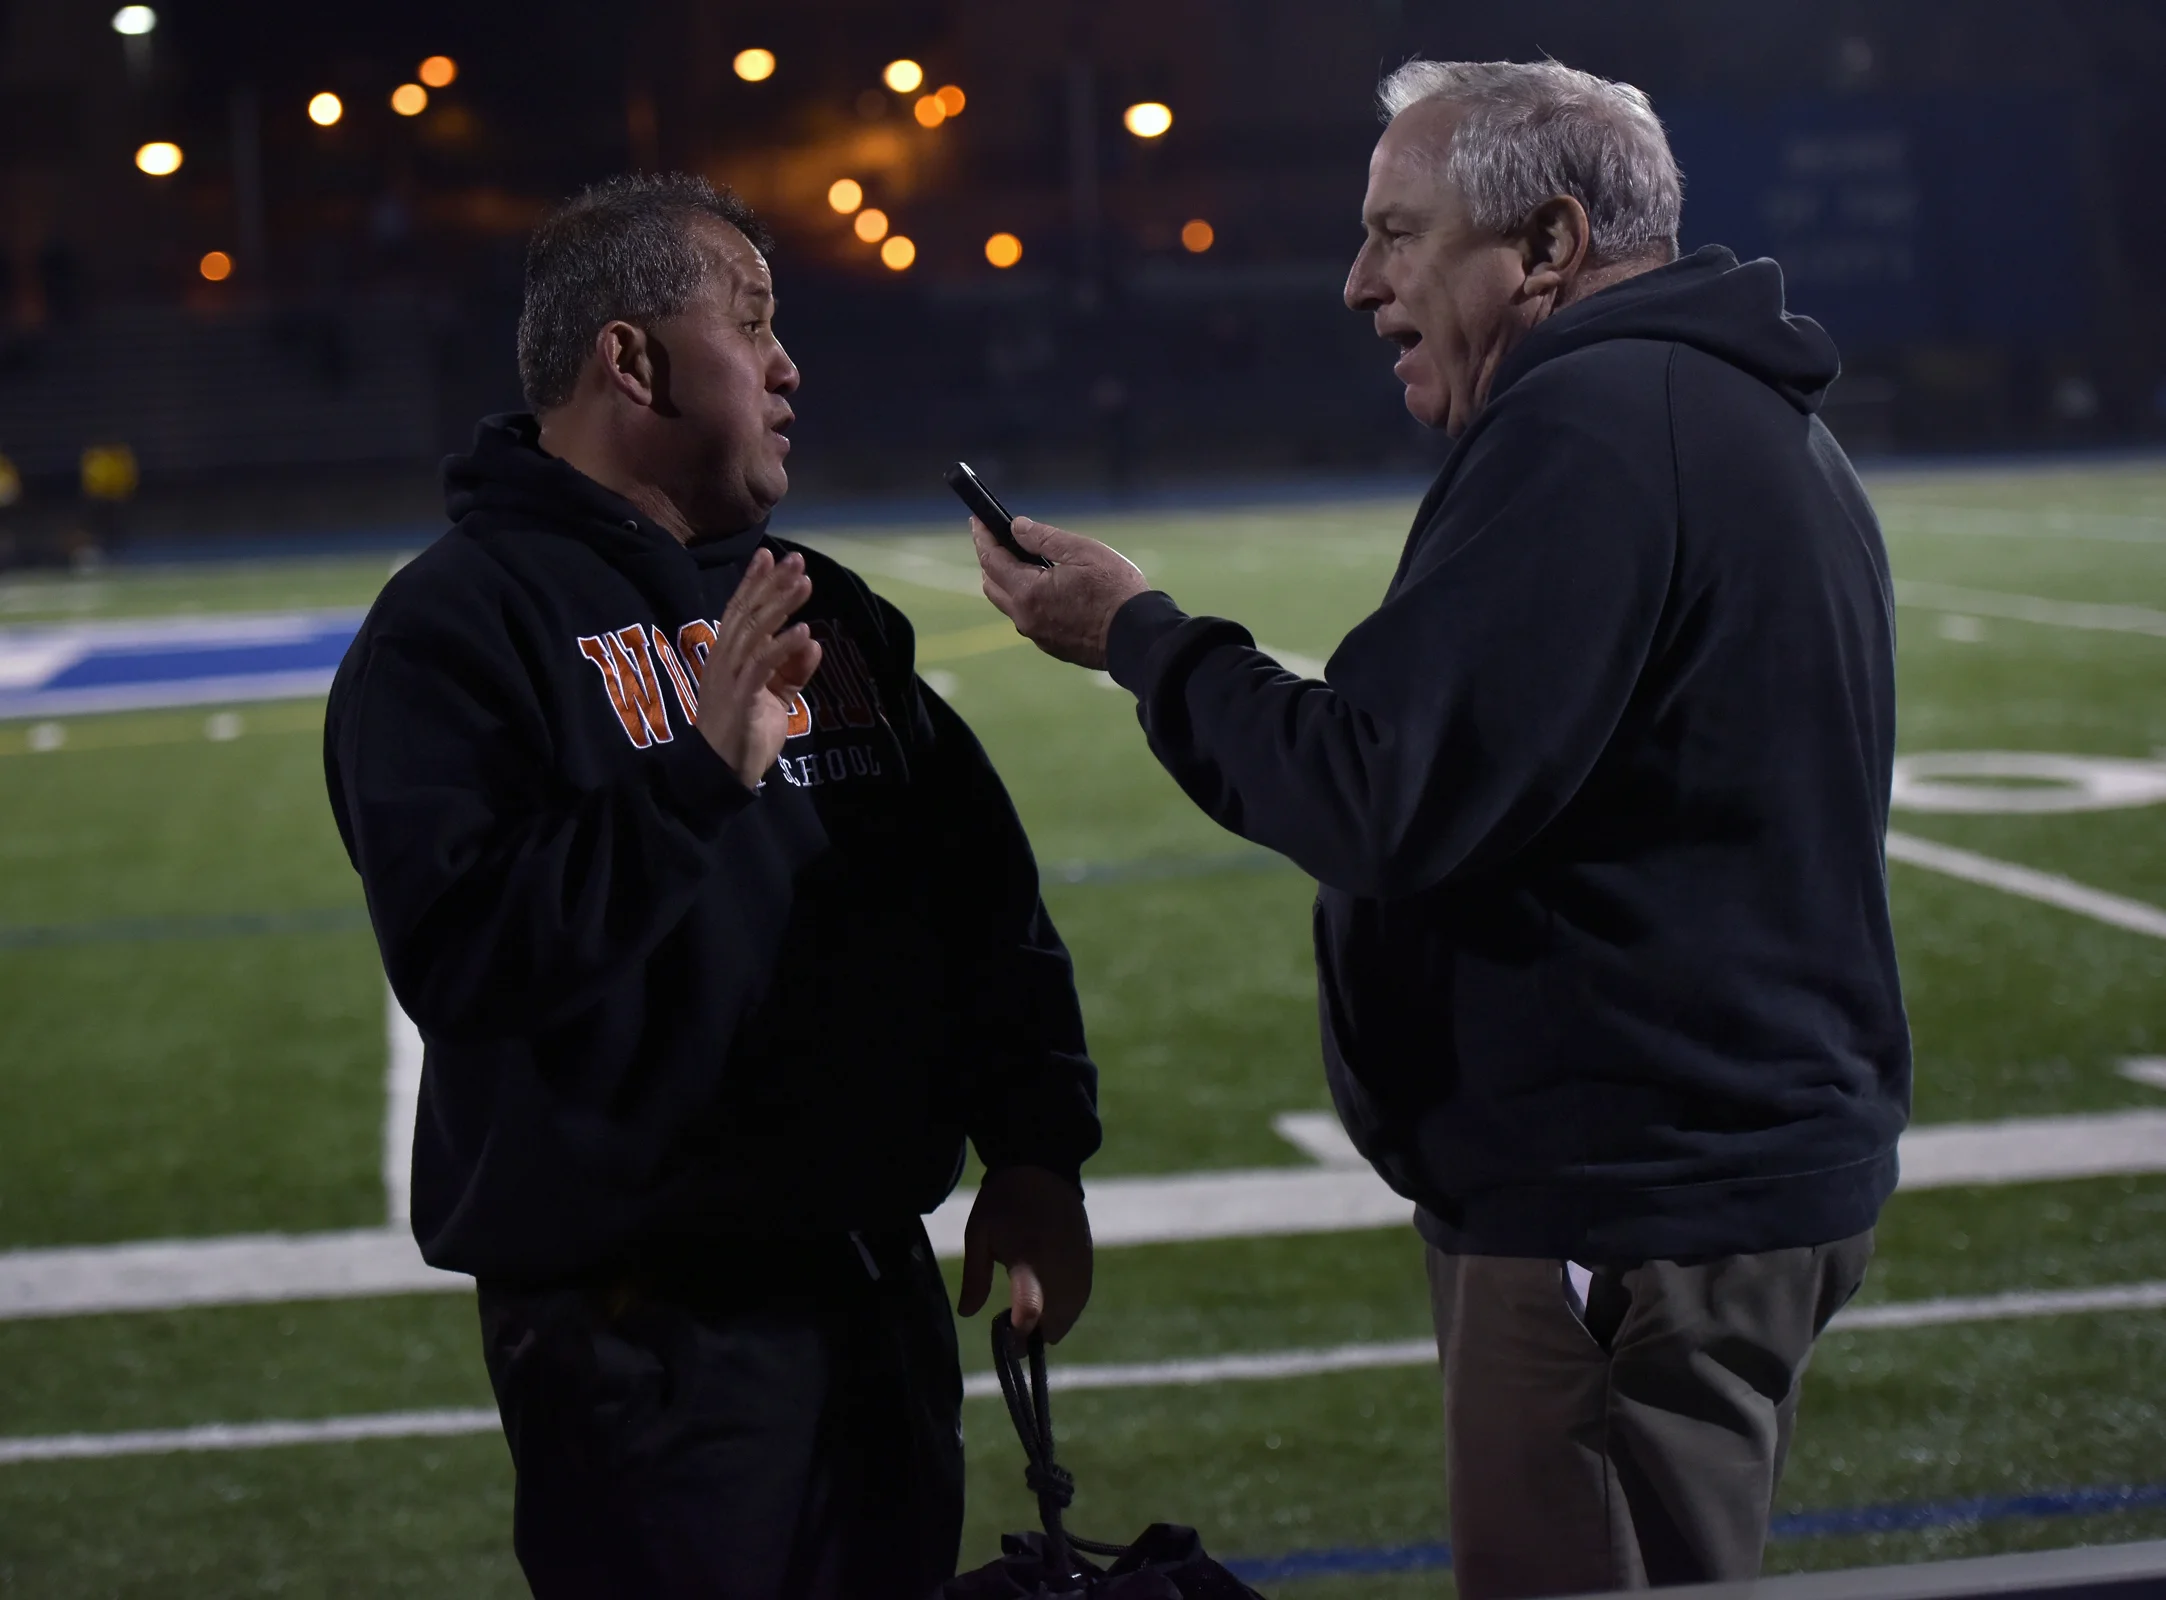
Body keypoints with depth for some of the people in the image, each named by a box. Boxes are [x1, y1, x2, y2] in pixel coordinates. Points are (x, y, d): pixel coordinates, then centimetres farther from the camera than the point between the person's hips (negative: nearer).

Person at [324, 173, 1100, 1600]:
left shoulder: (825, 610, 13)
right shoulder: (458, 625, -10)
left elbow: (983, 884, 14)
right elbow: (460, 949, -23)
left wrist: (1038, 1149, 6)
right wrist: (696, 781, -28)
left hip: (880, 1294, 7)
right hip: (641, 1327, -7)